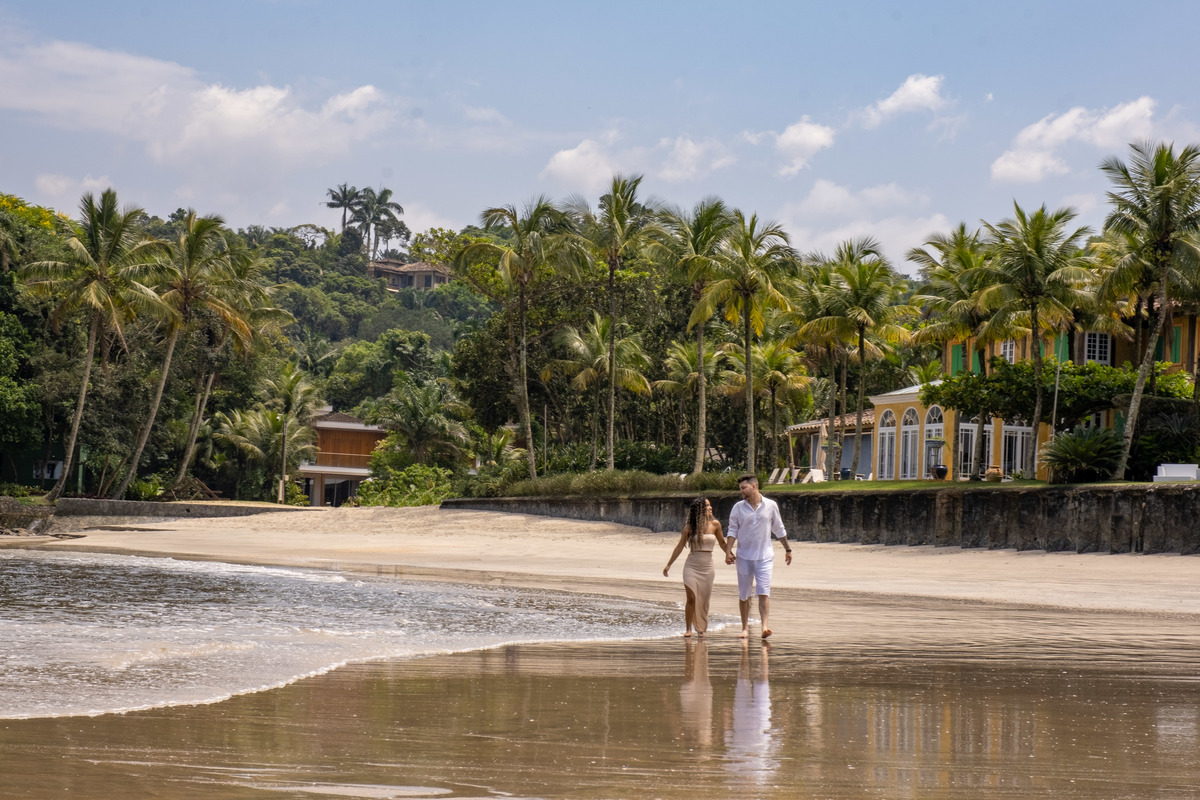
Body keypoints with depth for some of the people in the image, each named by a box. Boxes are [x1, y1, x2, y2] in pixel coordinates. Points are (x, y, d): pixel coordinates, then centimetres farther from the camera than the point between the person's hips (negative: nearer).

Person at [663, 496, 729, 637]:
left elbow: (722, 544, 13)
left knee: (704, 600, 4)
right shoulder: (689, 527, -2)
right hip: (692, 566, -2)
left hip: (707, 568, 2)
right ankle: (689, 629, -1)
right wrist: (669, 565, 8)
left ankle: (701, 629, 17)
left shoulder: (715, 525, 1)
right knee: (691, 598, -9)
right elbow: (680, 546, 6)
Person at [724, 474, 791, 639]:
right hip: (744, 556, 2)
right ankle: (745, 628, 16)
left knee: (763, 592, -14)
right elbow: (733, 530, 1)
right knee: (744, 595, 6)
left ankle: (765, 625, -21)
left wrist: (788, 549, 18)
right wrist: (728, 551, -11)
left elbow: (779, 530, 11)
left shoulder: (770, 506, 1)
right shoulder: (738, 507, 1)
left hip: (764, 556, -2)